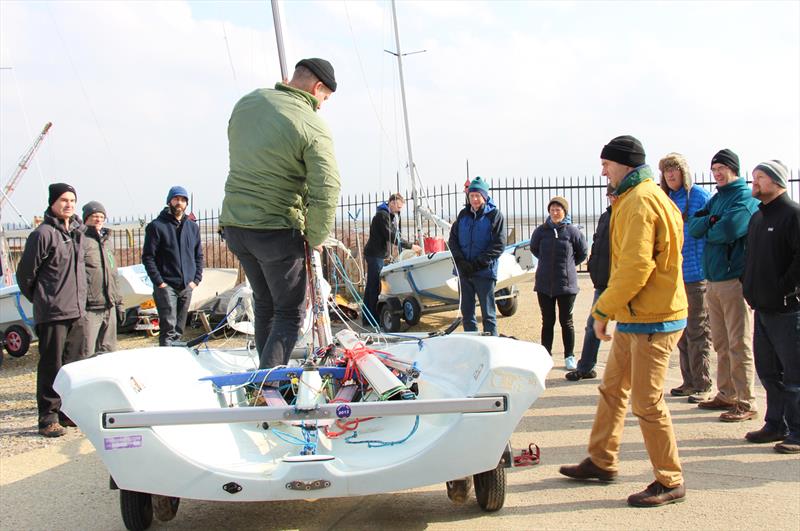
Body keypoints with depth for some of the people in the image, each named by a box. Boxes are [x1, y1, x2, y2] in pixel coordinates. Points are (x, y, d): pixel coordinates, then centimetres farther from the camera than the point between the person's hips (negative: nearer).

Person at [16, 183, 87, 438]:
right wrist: (41, 300, 4)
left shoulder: (77, 232, 10)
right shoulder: (43, 234, -12)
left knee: (74, 365, 13)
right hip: (52, 313, -7)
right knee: (51, 366, -1)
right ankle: (48, 417, 7)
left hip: (76, 312, 7)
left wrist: (79, 300, 15)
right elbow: (25, 273, -7)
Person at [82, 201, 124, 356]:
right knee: (86, 353, -8)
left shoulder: (105, 243, 20)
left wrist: (118, 303, 22)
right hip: (89, 309, -8)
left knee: (109, 350, 13)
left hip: (109, 308, 8)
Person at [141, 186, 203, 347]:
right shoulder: (156, 226, -2)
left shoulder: (193, 227, 13)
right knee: (169, 327, -11)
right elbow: (147, 257, -5)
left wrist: (196, 279, 4)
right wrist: (159, 282, -12)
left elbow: (199, 256, 17)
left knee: (179, 330, 10)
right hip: (166, 285, -5)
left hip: (187, 286, 5)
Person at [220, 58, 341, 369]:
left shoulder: (247, 102, 6)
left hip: (233, 223, 7)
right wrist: (316, 237, -6)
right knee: (290, 313, 5)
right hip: (277, 230, -7)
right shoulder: (314, 127, -15)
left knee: (264, 302, 23)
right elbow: (326, 191, -21)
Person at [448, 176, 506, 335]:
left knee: (488, 314, -1)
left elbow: (498, 245, -9)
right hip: (463, 271, 5)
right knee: (466, 312, 10)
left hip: (484, 272, -5)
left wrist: (478, 264, -14)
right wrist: (460, 261, -5)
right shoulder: (463, 214, 11)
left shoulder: (495, 215, -4)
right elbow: (452, 240, 11)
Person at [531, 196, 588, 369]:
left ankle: (569, 357, 18)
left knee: (566, 321, 8)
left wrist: (568, 264, 9)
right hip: (544, 284, 2)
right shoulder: (541, 230, 0)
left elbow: (583, 252, 8)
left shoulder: (572, 231, -6)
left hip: (566, 283, -2)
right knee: (547, 321, 10)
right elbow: (534, 248, 18)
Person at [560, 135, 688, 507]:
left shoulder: (639, 202, -17)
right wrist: (610, 309, 17)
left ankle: (670, 482, 7)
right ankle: (602, 462, 29)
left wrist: (603, 309, -16)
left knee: (647, 402, -4)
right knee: (612, 390, 17)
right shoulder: (637, 198, 16)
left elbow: (636, 267, -24)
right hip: (634, 317, 11)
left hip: (651, 321, -11)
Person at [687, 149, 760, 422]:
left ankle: (746, 404, 0)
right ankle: (726, 394, 24)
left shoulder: (746, 198, -8)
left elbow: (728, 230, -21)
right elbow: (692, 227, 7)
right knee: (721, 344, 14)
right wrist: (710, 221, -12)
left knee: (738, 345, -5)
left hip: (735, 279, -8)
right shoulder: (716, 198, 17)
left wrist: (708, 229, -1)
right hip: (714, 280, 8)